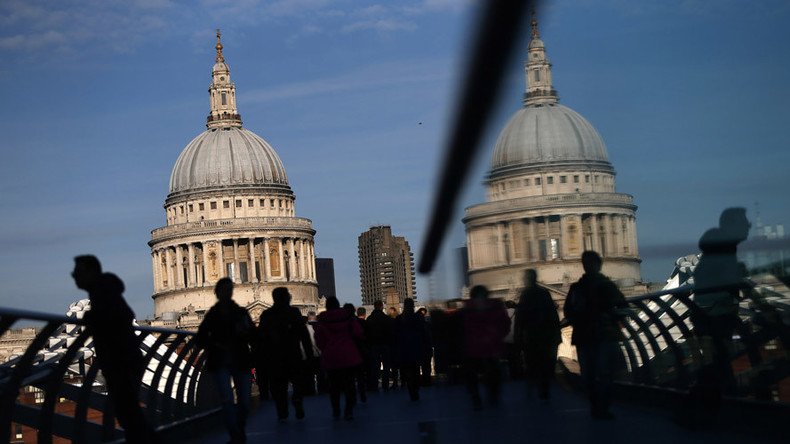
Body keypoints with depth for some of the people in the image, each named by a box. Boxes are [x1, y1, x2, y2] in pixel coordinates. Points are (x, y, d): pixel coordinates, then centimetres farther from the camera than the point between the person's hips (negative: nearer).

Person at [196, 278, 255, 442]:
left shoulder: (241, 313, 8)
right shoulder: (212, 314, 6)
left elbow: (253, 336, 6)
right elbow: (200, 339, 11)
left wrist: (245, 332, -16)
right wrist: (214, 345, -7)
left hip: (241, 362, 2)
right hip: (220, 363, -2)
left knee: (244, 402, 2)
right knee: (227, 400, -16)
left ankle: (240, 431, 25)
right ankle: (236, 436, -14)